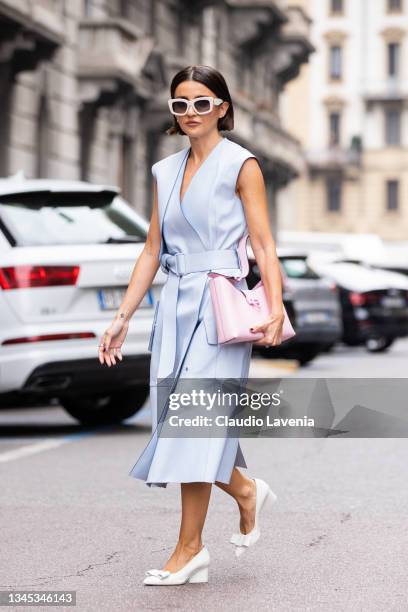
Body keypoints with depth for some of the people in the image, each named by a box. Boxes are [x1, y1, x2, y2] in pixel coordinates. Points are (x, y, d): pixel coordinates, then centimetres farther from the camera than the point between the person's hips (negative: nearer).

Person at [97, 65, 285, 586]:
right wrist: (123, 317, 11)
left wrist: (275, 309, -20)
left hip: (218, 304, -6)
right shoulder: (165, 171, 14)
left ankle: (189, 549, -4)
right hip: (174, 304, 6)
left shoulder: (241, 164, -2)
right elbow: (153, 250, 15)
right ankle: (247, 492, 29)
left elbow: (263, 244, -7)